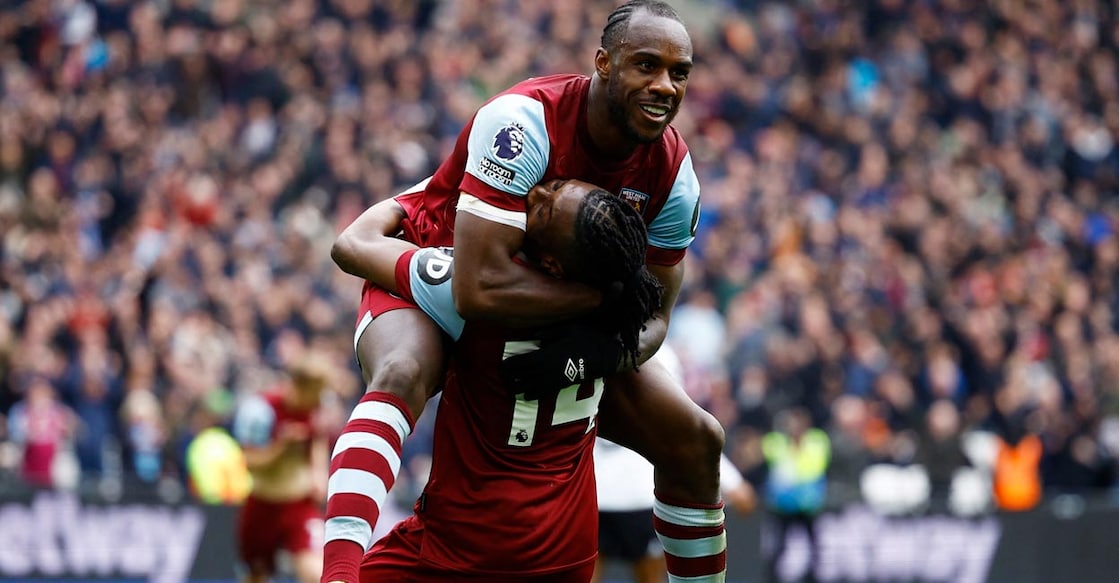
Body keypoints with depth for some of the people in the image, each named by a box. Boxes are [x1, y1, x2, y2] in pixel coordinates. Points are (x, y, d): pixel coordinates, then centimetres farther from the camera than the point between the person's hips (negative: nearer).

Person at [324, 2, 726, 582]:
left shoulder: (673, 170, -14)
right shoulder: (526, 122, -34)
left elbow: (654, 315, -8)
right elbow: (479, 288, -40)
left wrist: (607, 351, -31)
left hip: (561, 324, 7)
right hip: (431, 278, -6)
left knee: (696, 441, 1)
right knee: (402, 376, -40)